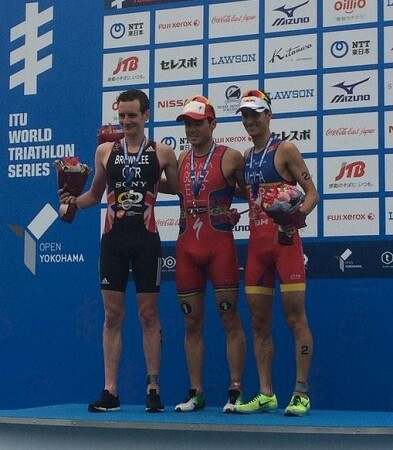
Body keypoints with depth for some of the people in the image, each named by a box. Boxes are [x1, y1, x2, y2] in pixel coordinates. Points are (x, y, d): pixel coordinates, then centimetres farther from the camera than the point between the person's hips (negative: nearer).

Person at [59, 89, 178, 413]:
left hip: (146, 239, -2)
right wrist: (73, 201, -1)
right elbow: (95, 194, 16)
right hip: (113, 238, 2)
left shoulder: (163, 153, 2)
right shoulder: (105, 151, 9)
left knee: (149, 315, 2)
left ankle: (153, 388, 7)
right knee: (113, 316, 3)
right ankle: (110, 391, 6)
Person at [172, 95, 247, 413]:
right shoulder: (181, 160, 13)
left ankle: (235, 391, 1)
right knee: (192, 323, 7)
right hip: (187, 246, 5)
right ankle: (196, 392, 12)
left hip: (220, 244, -5)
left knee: (230, 319, -2)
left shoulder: (230, 158, -2)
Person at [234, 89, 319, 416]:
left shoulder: (285, 150, -3)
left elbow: (312, 193, -8)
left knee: (296, 318, -6)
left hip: (285, 239, -7)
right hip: (256, 242, 7)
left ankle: (301, 394, -5)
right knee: (259, 322, 6)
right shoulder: (245, 158, 17)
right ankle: (266, 395, 11)